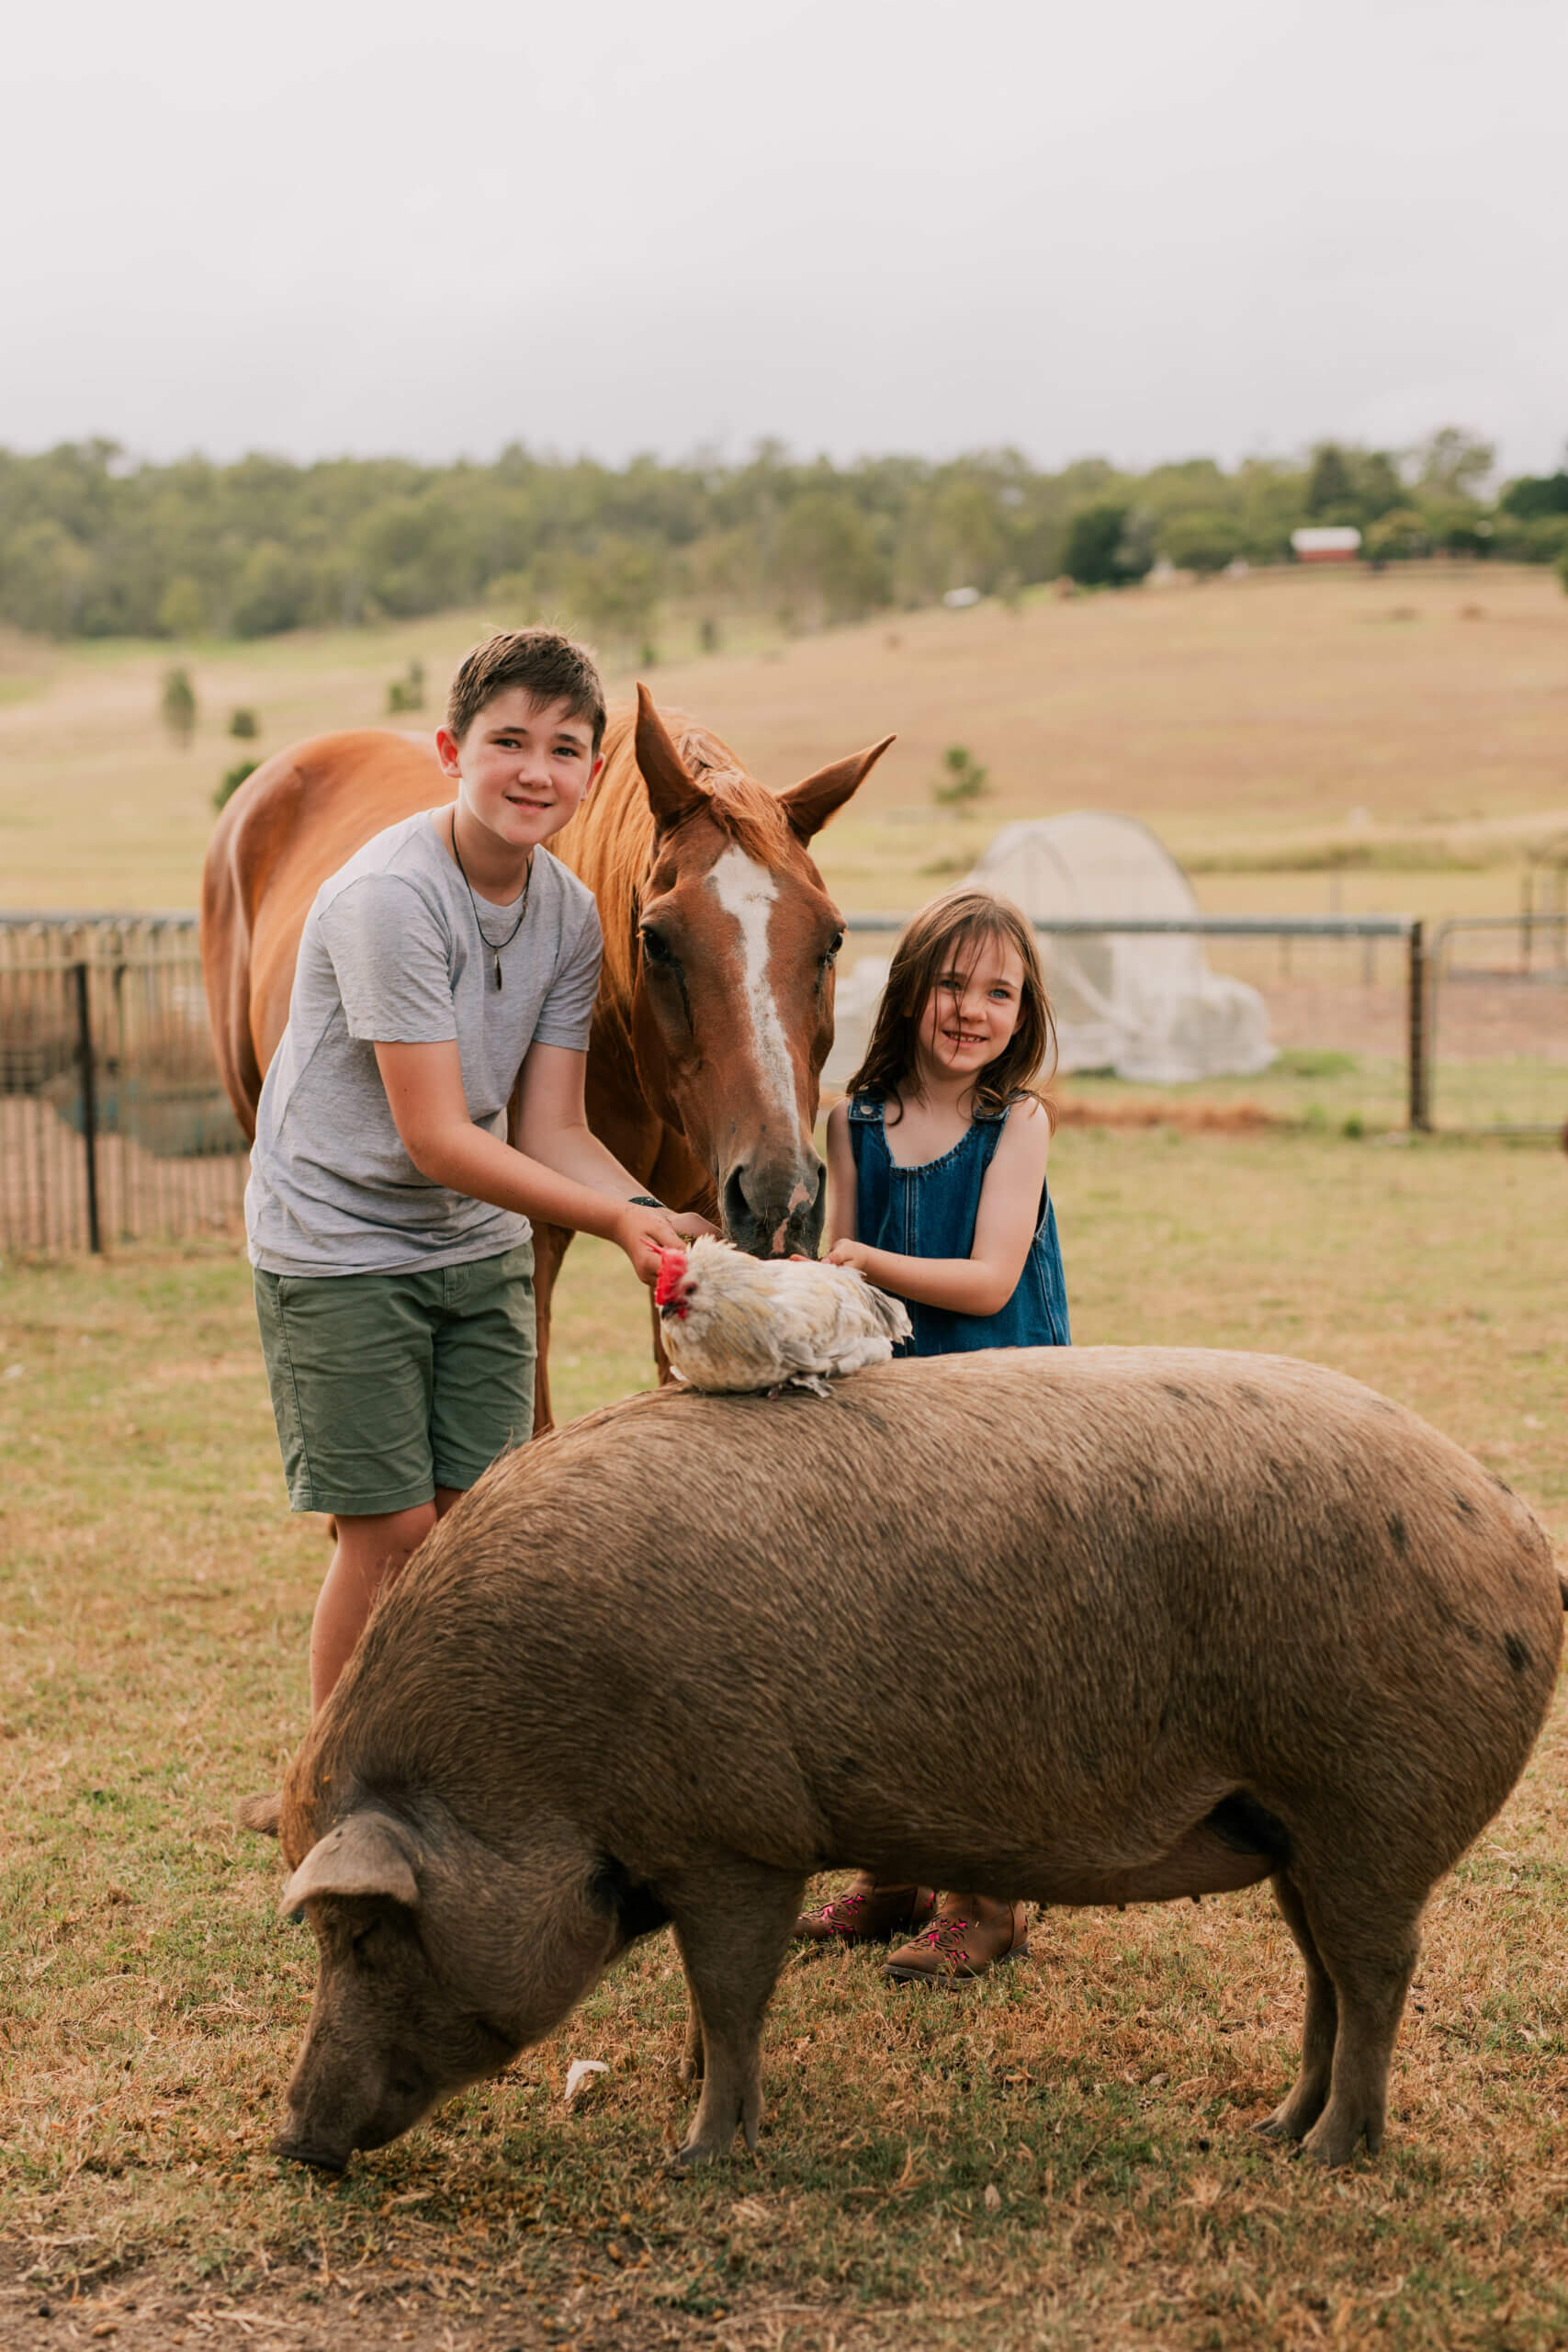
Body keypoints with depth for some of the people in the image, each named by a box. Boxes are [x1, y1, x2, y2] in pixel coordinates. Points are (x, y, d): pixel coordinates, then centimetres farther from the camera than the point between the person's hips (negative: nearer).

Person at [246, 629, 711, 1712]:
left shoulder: (571, 913, -3)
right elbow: (437, 1140, -25)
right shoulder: (389, 897, -24)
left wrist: (653, 1213, -20)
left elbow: (551, 1130, -2)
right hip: (341, 1244, -6)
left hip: (482, 1245, 6)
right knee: (393, 1532, -4)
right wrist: (614, 1217, -29)